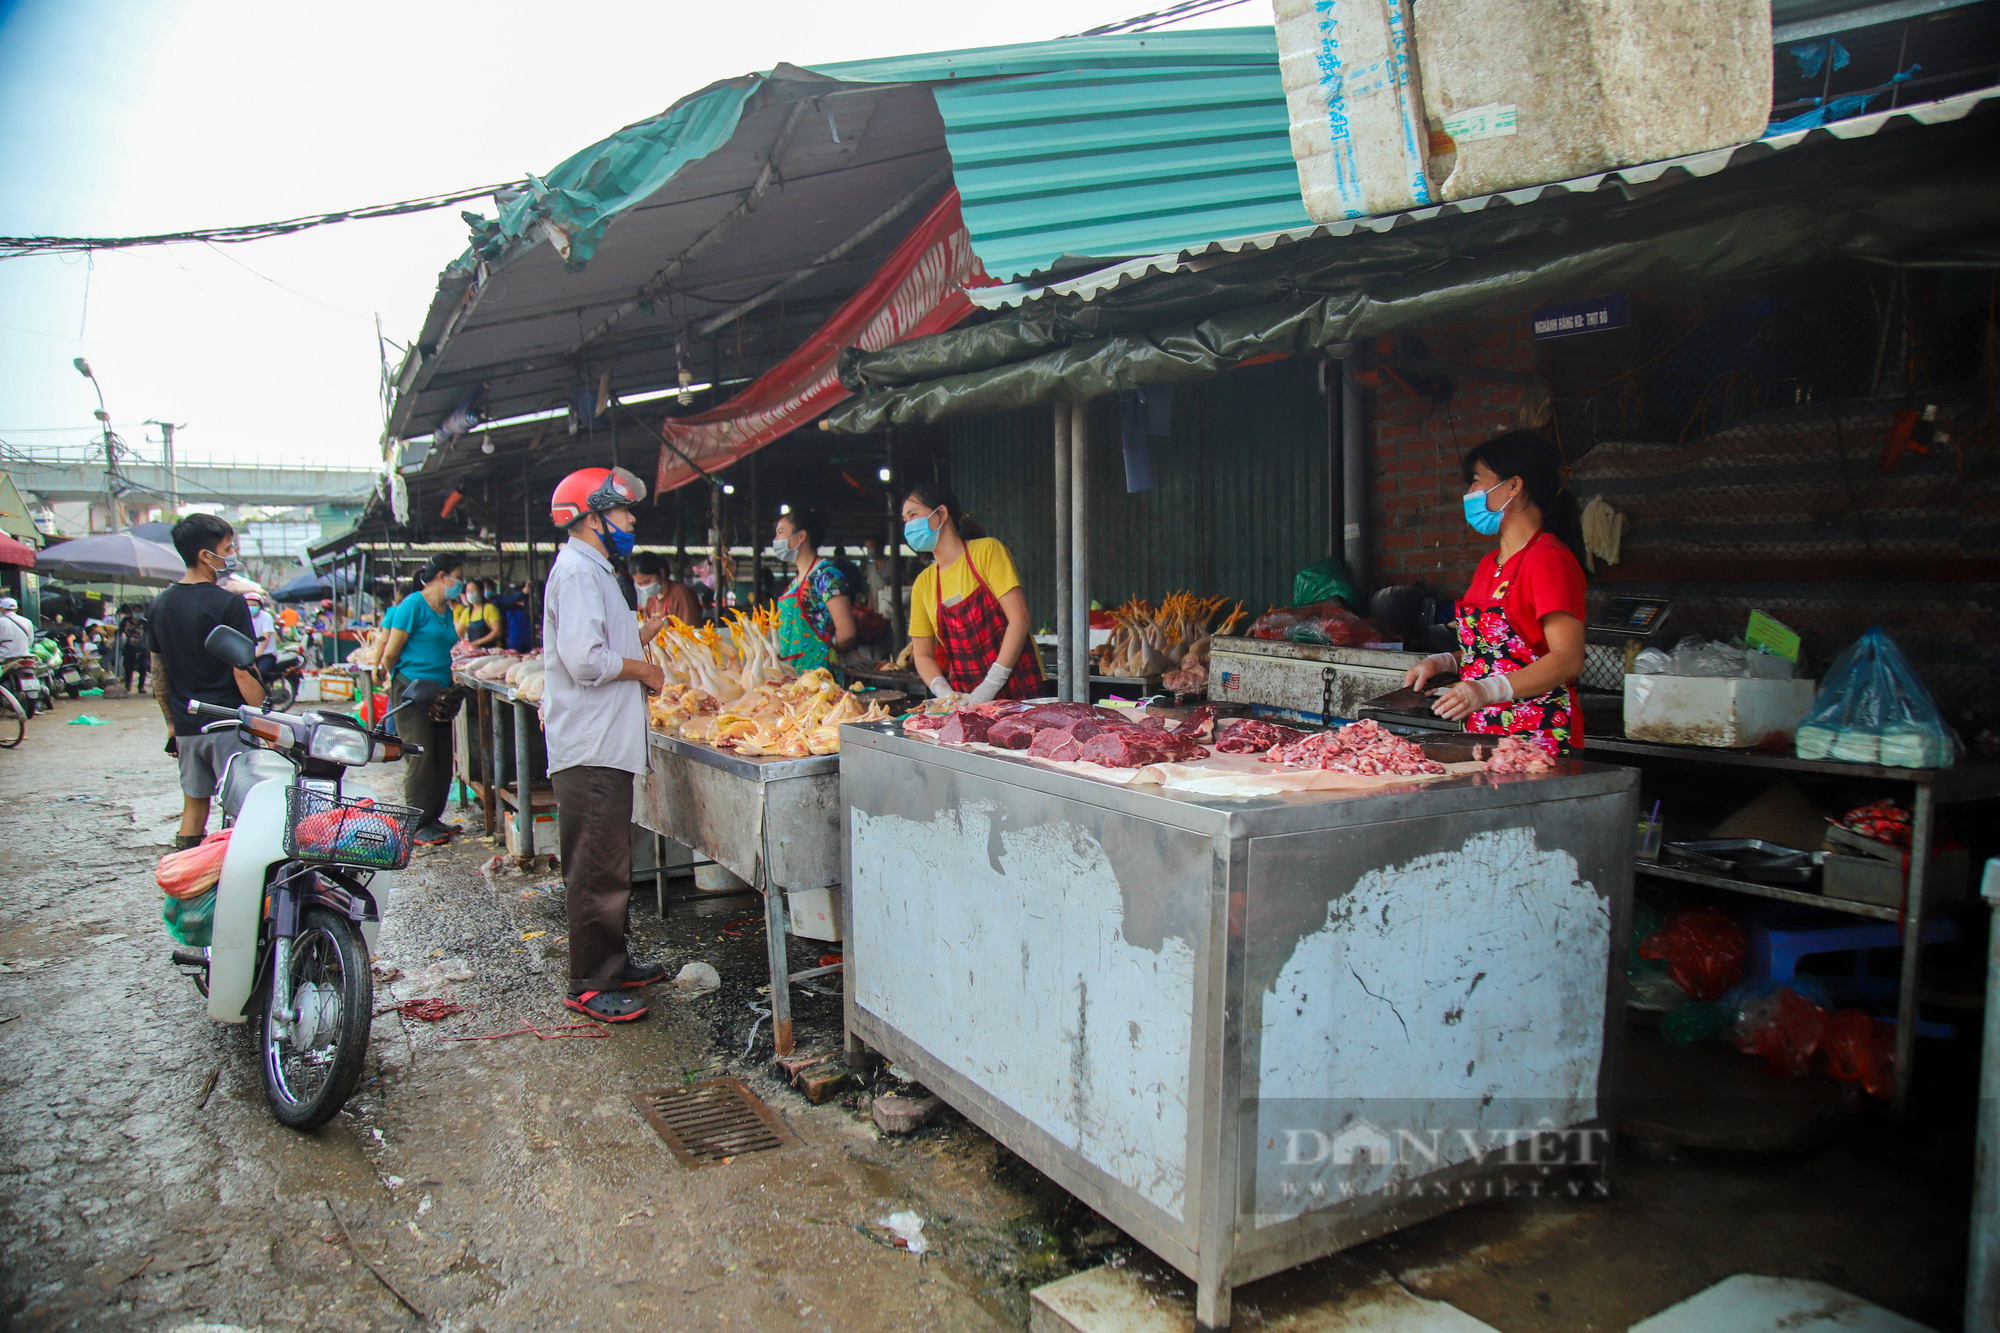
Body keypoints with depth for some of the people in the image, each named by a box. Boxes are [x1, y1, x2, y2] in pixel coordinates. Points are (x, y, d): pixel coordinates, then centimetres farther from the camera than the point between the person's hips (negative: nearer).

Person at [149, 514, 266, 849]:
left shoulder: (161, 603, 9)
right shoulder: (230, 603, -14)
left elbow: (159, 670, 14)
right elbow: (242, 672, -17)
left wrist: (172, 722, 21)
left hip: (186, 725, 7)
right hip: (228, 722, -7)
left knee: (193, 805, 15)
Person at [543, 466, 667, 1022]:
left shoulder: (592, 571, 20)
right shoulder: (577, 572, -14)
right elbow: (585, 661, -24)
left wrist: (639, 634, 13)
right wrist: (642, 669, -11)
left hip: (606, 749, 11)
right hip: (591, 750, -11)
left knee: (609, 866, 18)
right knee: (597, 871, -5)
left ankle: (613, 963, 29)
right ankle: (590, 986, 4)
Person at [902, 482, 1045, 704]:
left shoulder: (986, 550, -1)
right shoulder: (923, 583, 12)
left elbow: (1019, 619, -8)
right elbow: (922, 655, 12)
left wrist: (988, 688, -14)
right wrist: (945, 693, -8)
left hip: (1016, 688, -4)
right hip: (965, 699, 4)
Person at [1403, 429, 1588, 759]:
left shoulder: (1549, 558, -10)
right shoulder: (1490, 564, 17)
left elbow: (1568, 658, -19)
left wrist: (1488, 689, -30)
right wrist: (1442, 662, 7)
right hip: (1481, 732, 7)